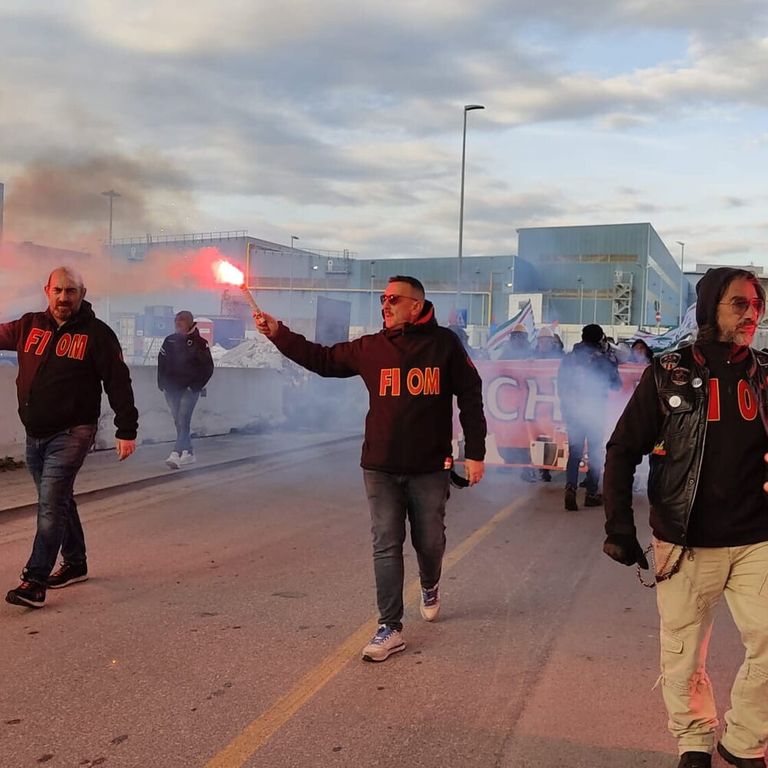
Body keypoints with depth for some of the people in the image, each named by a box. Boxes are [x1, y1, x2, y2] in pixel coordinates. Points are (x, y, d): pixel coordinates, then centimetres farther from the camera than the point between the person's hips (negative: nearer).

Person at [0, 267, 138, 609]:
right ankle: (74, 563, 33)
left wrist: (126, 431, -10)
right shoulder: (29, 326, 8)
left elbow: (118, 383, -7)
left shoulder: (97, 333, -6)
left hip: (71, 434, -6)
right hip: (35, 434, 6)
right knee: (58, 501, 17)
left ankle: (35, 580, -10)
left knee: (51, 504, -12)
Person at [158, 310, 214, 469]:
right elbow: (162, 363, 12)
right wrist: (162, 384, 6)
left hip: (190, 389, -4)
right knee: (179, 422, 8)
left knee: (183, 420, -13)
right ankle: (188, 453, 20)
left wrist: (196, 386, -9)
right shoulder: (170, 340, 6)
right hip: (171, 388, 5)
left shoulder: (199, 343, -5)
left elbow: (208, 368, -4)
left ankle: (176, 454, -19)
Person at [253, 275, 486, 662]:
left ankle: (430, 586, 46)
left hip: (429, 468, -1)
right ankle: (390, 629, 9)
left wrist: (475, 452, -4)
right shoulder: (370, 347, 4)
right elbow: (322, 359, 9)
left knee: (430, 541, 13)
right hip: (380, 469, 2)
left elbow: (470, 397, -1)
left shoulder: (444, 343, -3)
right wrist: (278, 334, -2)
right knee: (386, 547, 2)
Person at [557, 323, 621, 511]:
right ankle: (591, 493, 10)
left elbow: (561, 384, 6)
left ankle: (570, 487, -15)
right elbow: (616, 384, 3)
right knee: (596, 451, 9)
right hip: (595, 410, -2)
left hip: (572, 410, 3)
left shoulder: (568, 358, 3)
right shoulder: (605, 359, -7)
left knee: (574, 452, 7)